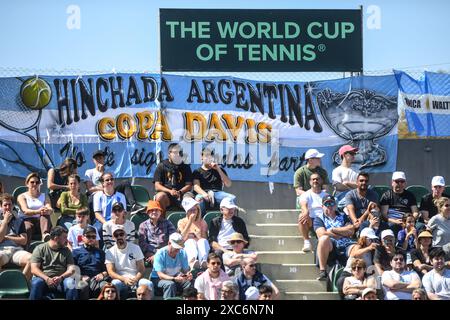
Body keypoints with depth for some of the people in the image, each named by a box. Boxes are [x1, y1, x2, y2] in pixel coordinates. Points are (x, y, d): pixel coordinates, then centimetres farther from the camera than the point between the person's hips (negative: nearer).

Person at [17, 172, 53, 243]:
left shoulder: (44, 197, 20)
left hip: (41, 220, 2)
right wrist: (38, 211, -31)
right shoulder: (22, 197, 11)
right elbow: (25, 211, -10)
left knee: (45, 213, -31)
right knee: (28, 227, -37)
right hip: (27, 220, -2)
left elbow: (51, 210, 0)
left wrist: (47, 210, -28)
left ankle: (45, 234, -57)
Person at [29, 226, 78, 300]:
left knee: (70, 283, -31)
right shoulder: (40, 249, 7)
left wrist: (61, 277, -16)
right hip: (44, 278, -2)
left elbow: (71, 269, 6)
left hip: (60, 280, 2)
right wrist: (47, 279, -20)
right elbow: (34, 269, -3)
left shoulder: (66, 251, 17)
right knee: (36, 283, -36)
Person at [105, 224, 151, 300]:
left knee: (148, 284, -31)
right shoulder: (110, 252, 5)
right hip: (120, 280, -1)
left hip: (135, 279, 1)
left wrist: (135, 279, -19)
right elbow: (111, 272, -5)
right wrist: (124, 279, -24)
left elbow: (142, 269, 3)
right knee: (114, 284, -37)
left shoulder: (135, 248, 7)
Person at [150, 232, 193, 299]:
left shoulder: (182, 253, -3)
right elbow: (160, 275, -23)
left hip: (176, 277, 4)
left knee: (190, 283, -23)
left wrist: (188, 274, -30)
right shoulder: (160, 254, -19)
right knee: (170, 284, -37)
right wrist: (175, 279, -39)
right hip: (158, 279, -4)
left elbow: (186, 270, -4)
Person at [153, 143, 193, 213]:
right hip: (166, 194, -1)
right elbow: (157, 186, 4)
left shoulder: (185, 167, 16)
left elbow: (189, 185, 8)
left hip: (181, 195, 1)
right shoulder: (162, 166, 12)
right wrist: (170, 191, -14)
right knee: (160, 196, -35)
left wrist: (179, 192, -14)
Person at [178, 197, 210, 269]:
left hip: (201, 246, 1)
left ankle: (203, 261, -62)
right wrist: (190, 221, -5)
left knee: (203, 241, -32)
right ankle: (192, 261, -67)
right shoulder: (181, 222, 15)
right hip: (187, 247, -1)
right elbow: (183, 238, -4)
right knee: (190, 241, -35)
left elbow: (204, 238, 10)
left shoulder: (202, 222, 20)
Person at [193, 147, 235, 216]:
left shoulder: (219, 170, 23)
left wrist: (218, 169, 2)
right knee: (199, 199, -39)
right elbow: (196, 187, 0)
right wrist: (204, 194, -23)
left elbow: (228, 184, 10)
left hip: (218, 193, 2)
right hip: (204, 193, -2)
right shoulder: (197, 172, 18)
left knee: (232, 198, -29)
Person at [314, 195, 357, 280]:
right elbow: (322, 234, -2)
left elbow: (351, 232, 8)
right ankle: (322, 271, -35)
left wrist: (333, 230, 1)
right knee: (324, 238, -36)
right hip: (329, 246, -2)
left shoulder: (343, 216, 25)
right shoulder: (319, 218, 17)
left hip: (346, 245, 2)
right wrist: (343, 233, 0)